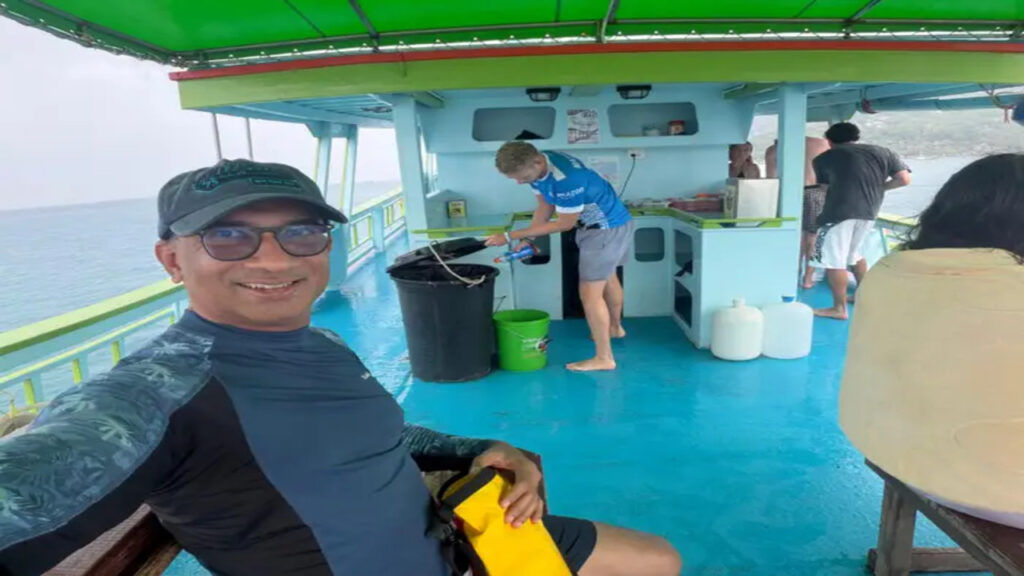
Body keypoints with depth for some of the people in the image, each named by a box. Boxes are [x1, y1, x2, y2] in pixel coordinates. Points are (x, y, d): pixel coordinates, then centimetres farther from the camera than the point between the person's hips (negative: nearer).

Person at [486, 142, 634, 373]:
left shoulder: (566, 178, -36)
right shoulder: (536, 166, -8)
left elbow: (565, 224, -26)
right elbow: (545, 207, 2)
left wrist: (511, 236, -25)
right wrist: (527, 240, -10)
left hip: (609, 228, -10)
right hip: (603, 225, 10)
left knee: (590, 292, -8)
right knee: (607, 277, 27)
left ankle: (604, 358, 2)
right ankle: (615, 327, 49)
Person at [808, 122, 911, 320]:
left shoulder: (825, 158, 10)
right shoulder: (883, 153, 15)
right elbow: (904, 179, 6)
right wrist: (878, 187, 18)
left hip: (840, 211, -5)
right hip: (869, 212, 6)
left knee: (833, 259, -2)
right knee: (854, 253, 24)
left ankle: (839, 308, -2)